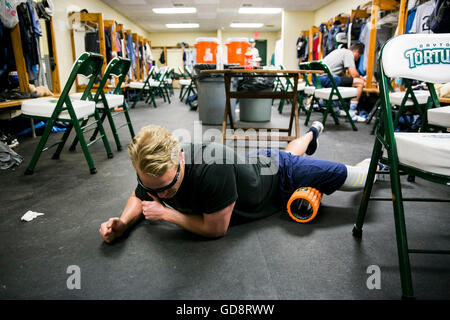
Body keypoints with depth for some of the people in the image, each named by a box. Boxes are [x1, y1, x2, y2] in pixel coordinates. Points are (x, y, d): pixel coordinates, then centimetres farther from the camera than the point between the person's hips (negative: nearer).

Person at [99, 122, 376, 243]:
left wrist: (166, 213, -31)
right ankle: (313, 132, 69)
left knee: (356, 178, 12)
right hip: (256, 163, 7)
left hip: (281, 175, -6)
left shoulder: (213, 165, -47)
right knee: (288, 154, 40)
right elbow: (140, 198, -3)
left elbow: (216, 228, -34)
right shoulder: (153, 169, -26)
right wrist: (122, 223, -23)